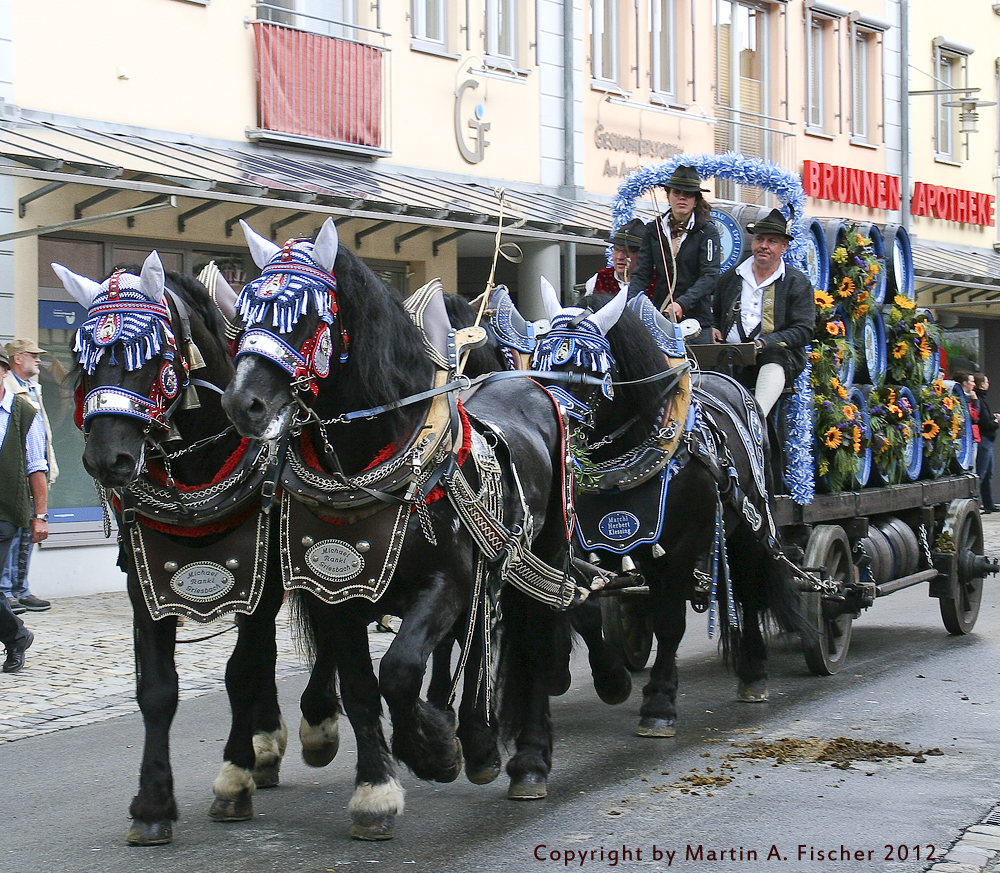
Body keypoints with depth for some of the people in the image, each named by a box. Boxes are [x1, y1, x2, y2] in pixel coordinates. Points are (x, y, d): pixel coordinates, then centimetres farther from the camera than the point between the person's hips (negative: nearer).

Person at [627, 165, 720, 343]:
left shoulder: (707, 231, -1)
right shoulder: (653, 230, 10)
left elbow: (710, 276, -11)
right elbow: (641, 274, 6)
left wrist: (682, 304, -25)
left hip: (697, 321, -2)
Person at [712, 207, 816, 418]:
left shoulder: (798, 282, 9)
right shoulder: (730, 278, 22)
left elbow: (803, 330, 0)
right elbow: (715, 315, 34)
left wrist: (763, 343, -15)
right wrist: (713, 330, 8)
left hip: (780, 356, -3)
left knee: (775, 354, -39)